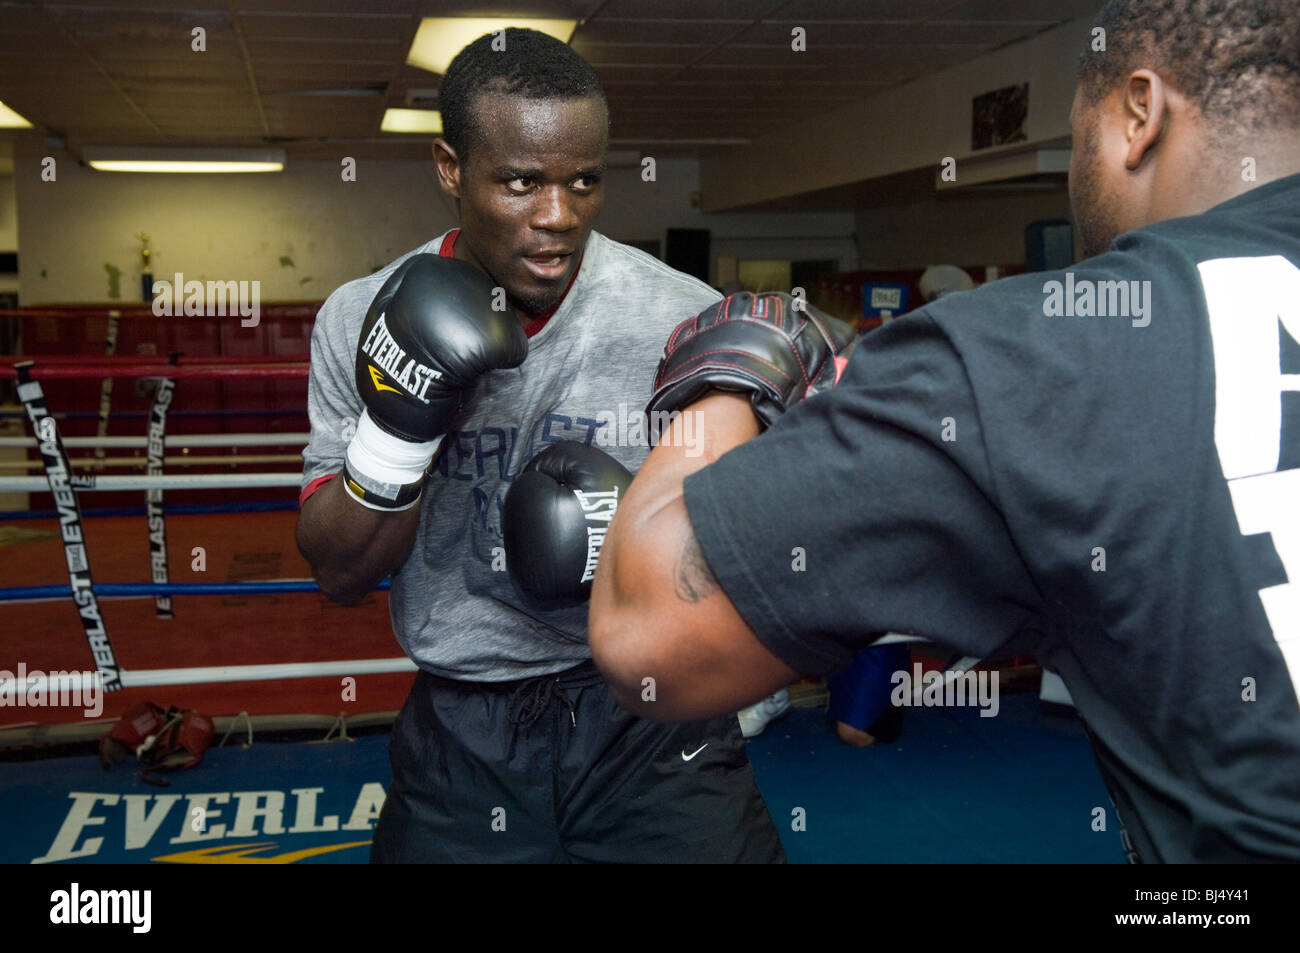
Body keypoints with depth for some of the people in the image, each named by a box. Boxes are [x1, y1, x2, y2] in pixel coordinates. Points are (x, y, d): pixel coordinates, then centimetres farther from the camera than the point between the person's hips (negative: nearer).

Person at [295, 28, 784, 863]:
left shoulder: (686, 318, -12)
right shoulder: (362, 322, -6)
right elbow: (340, 576, -4)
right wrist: (395, 428, -21)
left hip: (650, 719, -1)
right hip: (459, 732, 2)